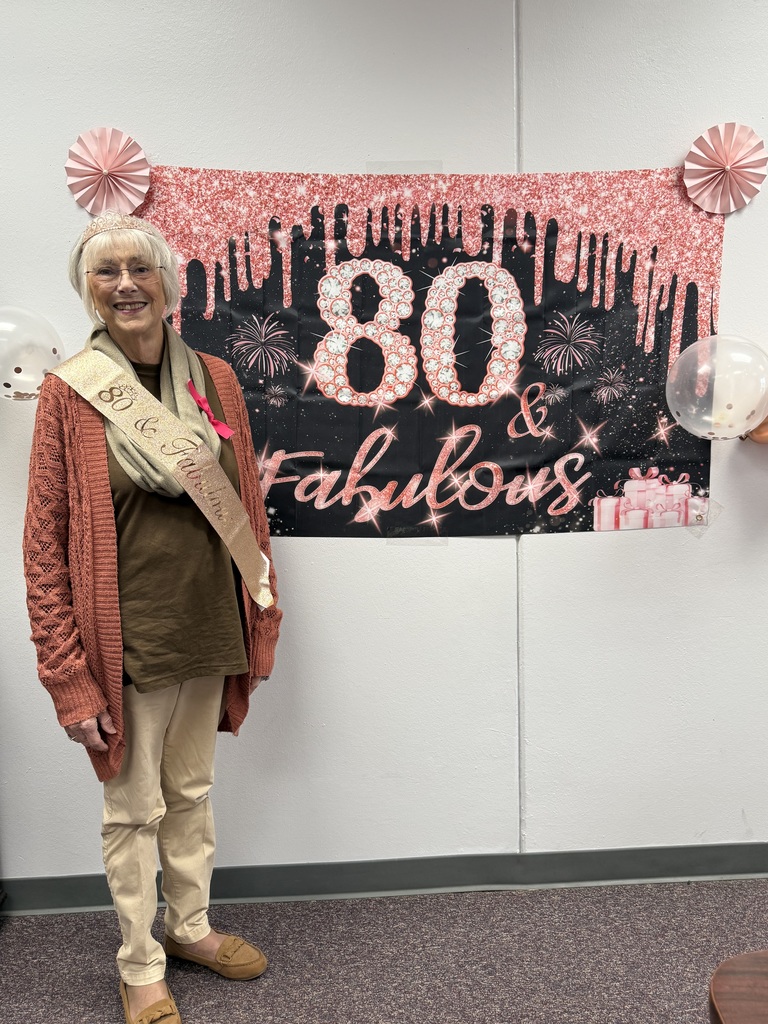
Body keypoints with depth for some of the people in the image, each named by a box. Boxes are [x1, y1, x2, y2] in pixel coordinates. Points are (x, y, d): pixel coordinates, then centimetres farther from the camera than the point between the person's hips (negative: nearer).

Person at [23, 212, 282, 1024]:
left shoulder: (213, 379, 2)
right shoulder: (68, 393, -9)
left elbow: (245, 506, 8)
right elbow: (45, 542, -10)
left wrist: (261, 617, 8)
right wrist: (68, 674, -13)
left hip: (206, 626, 4)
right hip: (126, 637, -4)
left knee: (191, 791, 20)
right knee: (134, 807, 11)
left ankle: (189, 926, 42)